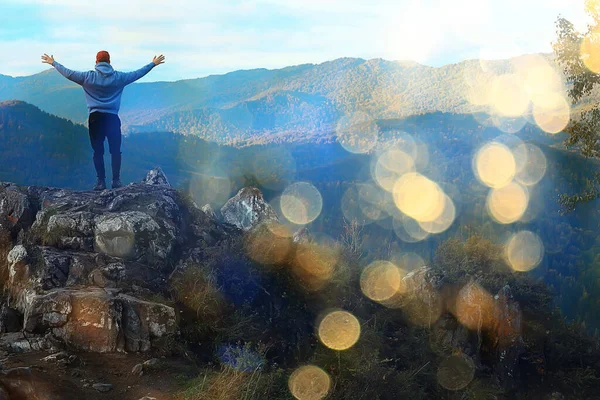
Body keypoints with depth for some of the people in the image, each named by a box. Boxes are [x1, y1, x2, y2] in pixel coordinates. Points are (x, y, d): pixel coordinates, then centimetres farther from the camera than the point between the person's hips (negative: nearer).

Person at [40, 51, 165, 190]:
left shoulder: (88, 77, -1)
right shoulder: (118, 77, 3)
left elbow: (68, 73, 2)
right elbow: (138, 73, 12)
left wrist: (53, 63, 16)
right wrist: (153, 64, 25)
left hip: (95, 118, 0)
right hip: (112, 118, 0)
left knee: (98, 151, 4)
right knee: (115, 151, 3)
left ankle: (101, 181, 1)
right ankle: (116, 181, 2)